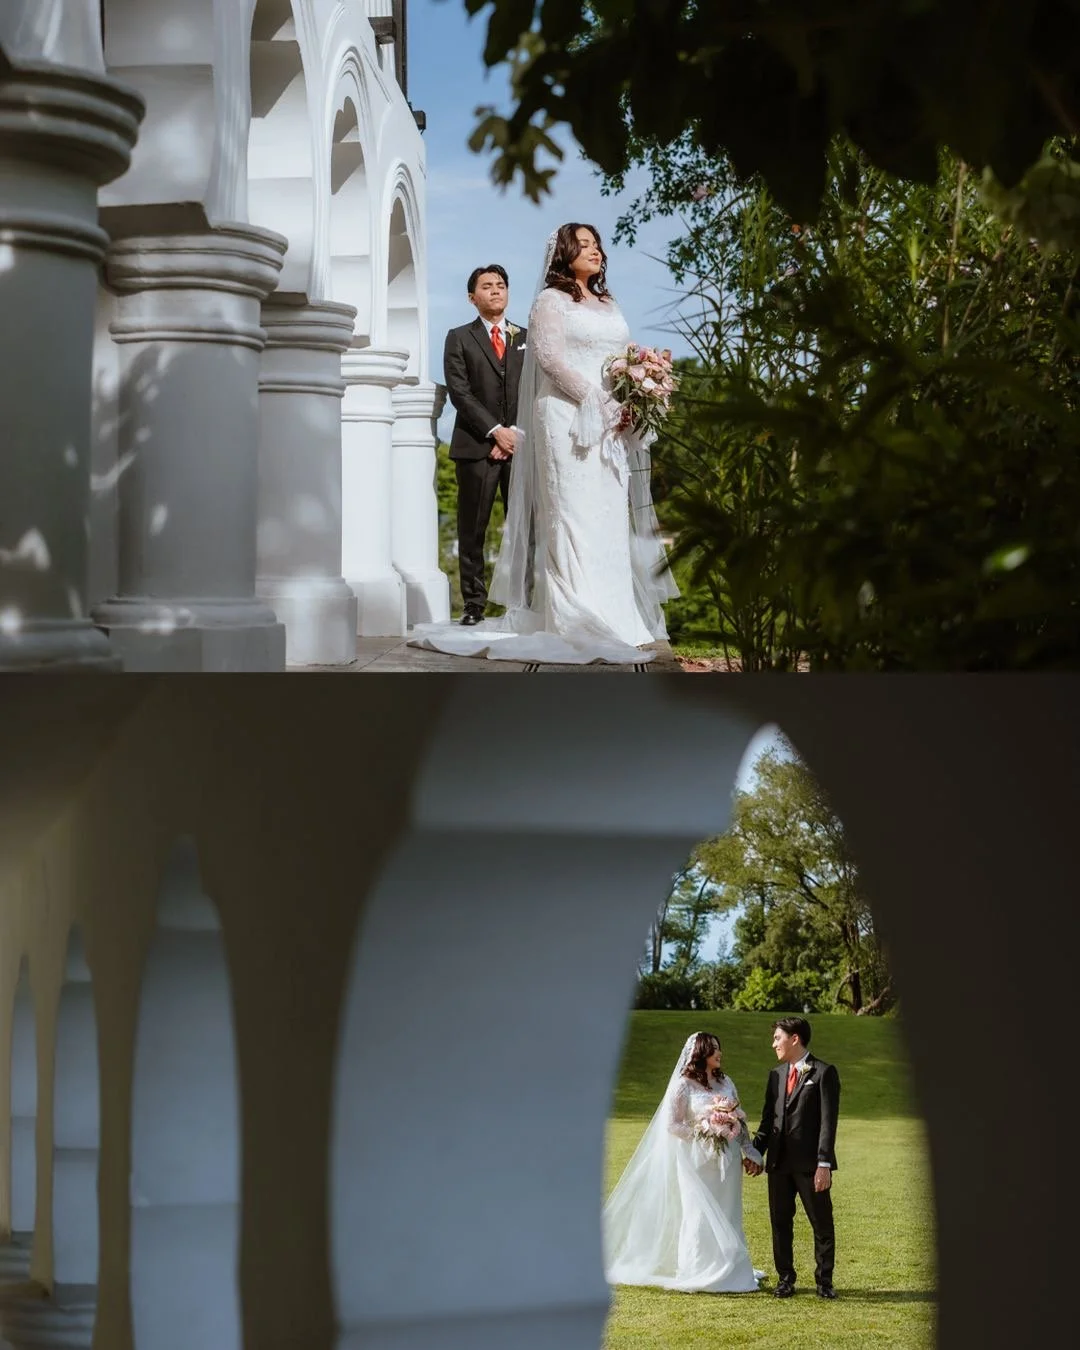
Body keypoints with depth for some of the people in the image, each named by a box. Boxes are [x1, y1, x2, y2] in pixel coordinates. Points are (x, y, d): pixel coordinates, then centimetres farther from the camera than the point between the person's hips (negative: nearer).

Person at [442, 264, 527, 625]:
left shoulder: (527, 338, 16)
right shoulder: (459, 338, 9)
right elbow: (460, 392, -2)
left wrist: (517, 434, -6)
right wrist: (496, 431, -11)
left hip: (522, 445, 2)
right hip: (476, 446, -2)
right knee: (472, 530, -2)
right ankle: (474, 605, 1)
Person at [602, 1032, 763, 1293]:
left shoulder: (725, 1082, 9)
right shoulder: (684, 1085, -7)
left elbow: (740, 1119, 13)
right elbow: (671, 1124, -8)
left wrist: (749, 1150, 6)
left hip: (727, 1160, 5)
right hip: (698, 1160, -5)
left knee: (726, 1217, 7)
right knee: (699, 1215, -3)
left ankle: (728, 1271, 13)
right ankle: (698, 1275, 4)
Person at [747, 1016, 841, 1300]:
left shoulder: (824, 1072, -5)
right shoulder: (776, 1075, 14)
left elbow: (828, 1120, -10)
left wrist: (824, 1163, -16)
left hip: (810, 1163, -6)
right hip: (779, 1162, 6)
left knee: (822, 1225, 2)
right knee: (780, 1223, 9)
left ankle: (824, 1280, 12)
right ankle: (785, 1279, 18)